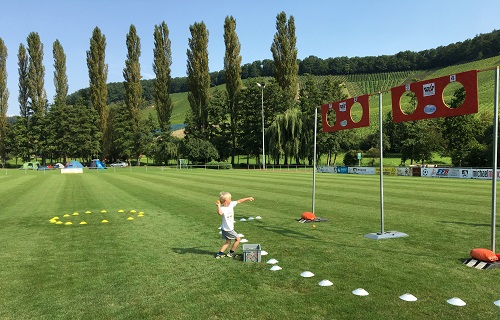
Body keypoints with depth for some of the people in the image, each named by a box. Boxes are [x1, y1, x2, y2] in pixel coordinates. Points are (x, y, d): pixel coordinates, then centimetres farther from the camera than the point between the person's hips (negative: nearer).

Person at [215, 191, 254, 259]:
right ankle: (231, 253, 16)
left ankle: (219, 253, 18)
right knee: (238, 239, 4)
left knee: (228, 242, 16)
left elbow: (239, 201, 9)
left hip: (229, 228, 8)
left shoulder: (231, 204, -2)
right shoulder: (222, 208, -26)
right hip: (227, 229, -8)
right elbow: (220, 213, -49)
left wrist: (247, 198, 12)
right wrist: (218, 205, -54)